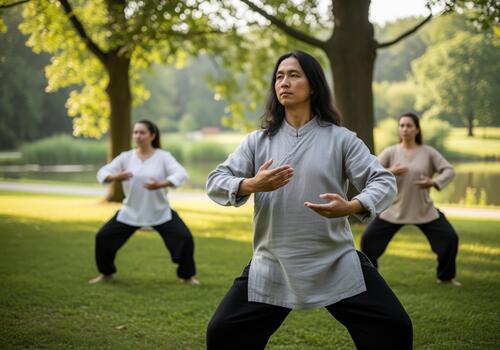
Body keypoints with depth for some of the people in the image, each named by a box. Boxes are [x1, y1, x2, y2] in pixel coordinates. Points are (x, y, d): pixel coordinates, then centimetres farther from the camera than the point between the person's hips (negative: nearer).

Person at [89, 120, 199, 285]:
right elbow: (102, 173, -6)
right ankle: (106, 273, 22)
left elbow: (181, 174, -22)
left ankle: (187, 275, 10)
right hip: (130, 212, 2)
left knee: (184, 238, -14)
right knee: (103, 237, -3)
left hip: (161, 212, -2)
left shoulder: (163, 156, -9)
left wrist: (161, 184, -40)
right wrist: (115, 177, -30)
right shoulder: (126, 157, -2)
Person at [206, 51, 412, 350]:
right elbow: (215, 182, -2)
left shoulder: (341, 138, 0)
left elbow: (384, 182, -6)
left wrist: (350, 207, -28)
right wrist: (250, 185, -25)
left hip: (337, 264, -1)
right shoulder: (258, 141, 5)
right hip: (272, 267, 1)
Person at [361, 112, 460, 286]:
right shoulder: (390, 152, -5)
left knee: (450, 238, -6)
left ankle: (446, 276, 18)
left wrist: (434, 182, -22)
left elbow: (449, 171, -4)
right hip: (394, 210, 0)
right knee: (368, 239, -8)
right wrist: (389, 172, -26)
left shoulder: (428, 152, -3)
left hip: (424, 211, 1)